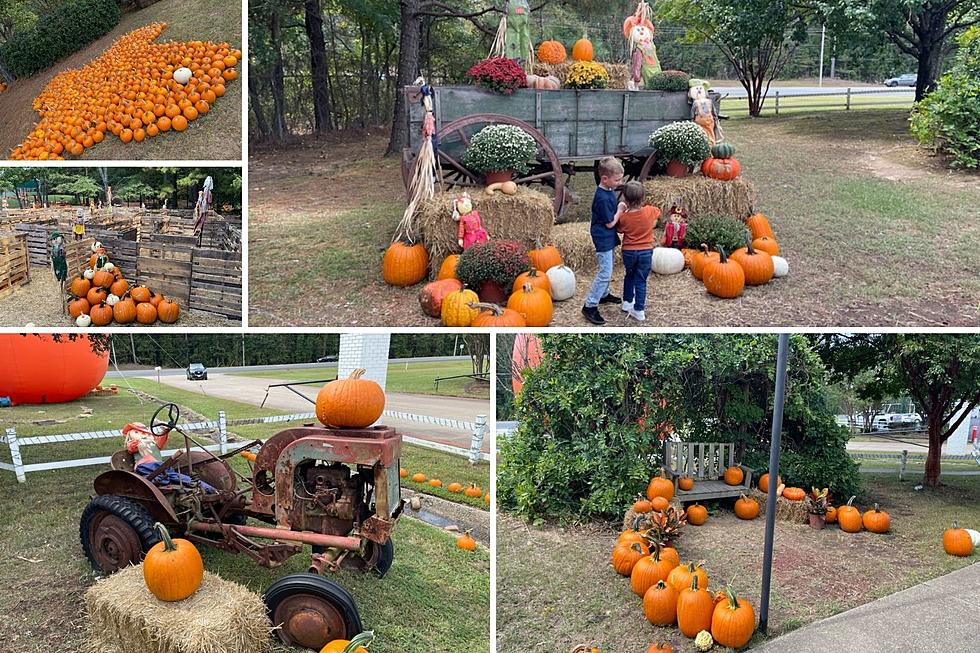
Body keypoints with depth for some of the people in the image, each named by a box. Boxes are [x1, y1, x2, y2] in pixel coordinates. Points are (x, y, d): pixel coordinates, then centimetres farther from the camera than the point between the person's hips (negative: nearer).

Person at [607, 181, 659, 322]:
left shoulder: (623, 217, -15)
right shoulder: (651, 211, -12)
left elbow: (619, 229, 4)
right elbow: (658, 213, 11)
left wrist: (620, 211, 1)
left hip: (629, 252, 0)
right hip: (646, 252, 0)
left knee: (629, 276, 24)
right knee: (641, 281, 6)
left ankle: (627, 302, 34)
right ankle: (639, 311, 7)